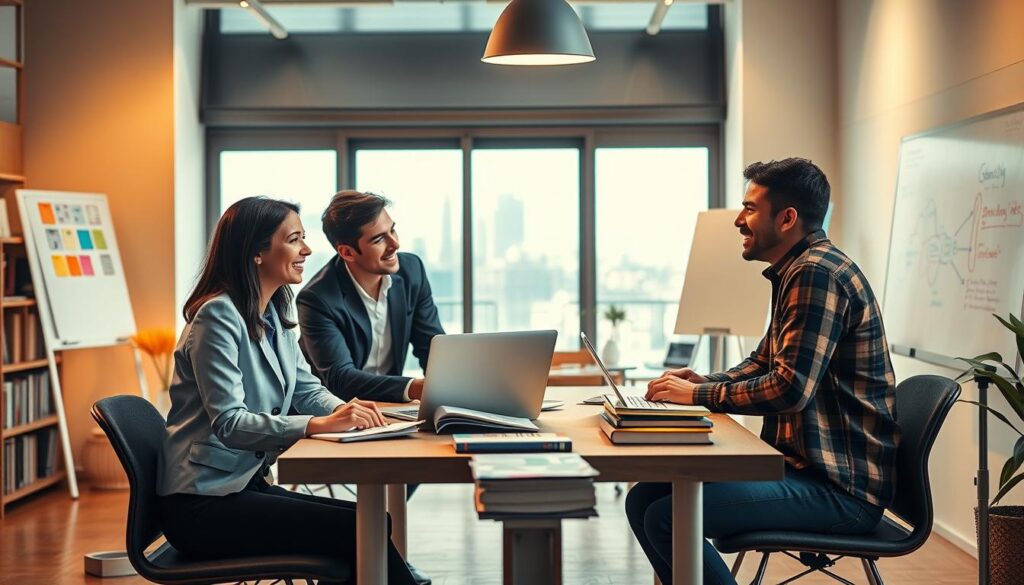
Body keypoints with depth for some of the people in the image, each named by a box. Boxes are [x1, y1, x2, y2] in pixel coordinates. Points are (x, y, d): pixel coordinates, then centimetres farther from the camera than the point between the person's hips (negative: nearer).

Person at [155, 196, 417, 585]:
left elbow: (307, 390, 12)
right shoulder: (218, 316, -16)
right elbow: (228, 423, -24)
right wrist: (317, 425, -33)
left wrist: (343, 409, -11)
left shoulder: (272, 316, 12)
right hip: (201, 505, -9)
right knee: (359, 530, -17)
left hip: (246, 484, 9)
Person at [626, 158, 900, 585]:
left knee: (668, 517, -22)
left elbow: (790, 389, -24)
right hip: (807, 466, 10)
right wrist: (701, 382, 7)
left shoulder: (817, 274, -17)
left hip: (842, 488, -10)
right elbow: (763, 364, 26)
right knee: (644, 499, 4)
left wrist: (698, 395, -13)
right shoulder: (796, 273, 16)